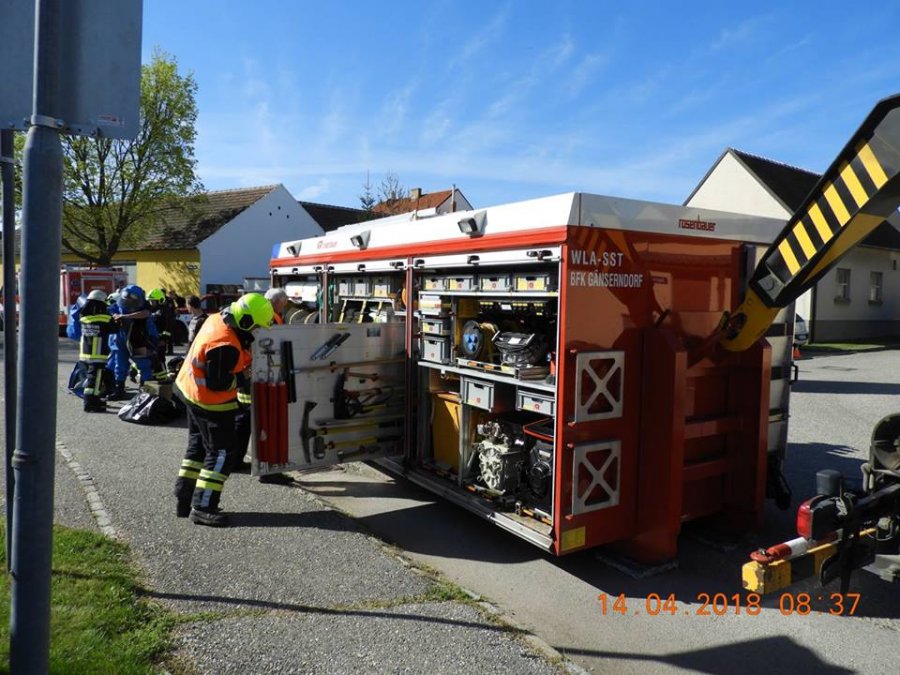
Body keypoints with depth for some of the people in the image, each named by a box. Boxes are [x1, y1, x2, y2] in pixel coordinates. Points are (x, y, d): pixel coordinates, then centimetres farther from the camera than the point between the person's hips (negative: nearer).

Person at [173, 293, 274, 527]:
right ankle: (203, 508, 1)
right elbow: (217, 383, -27)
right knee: (222, 453, -1)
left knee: (198, 446, 19)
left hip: (191, 391, 10)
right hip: (211, 402, -10)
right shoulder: (225, 346, -32)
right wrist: (245, 377, -17)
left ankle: (184, 500, 27)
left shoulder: (217, 319, -3)